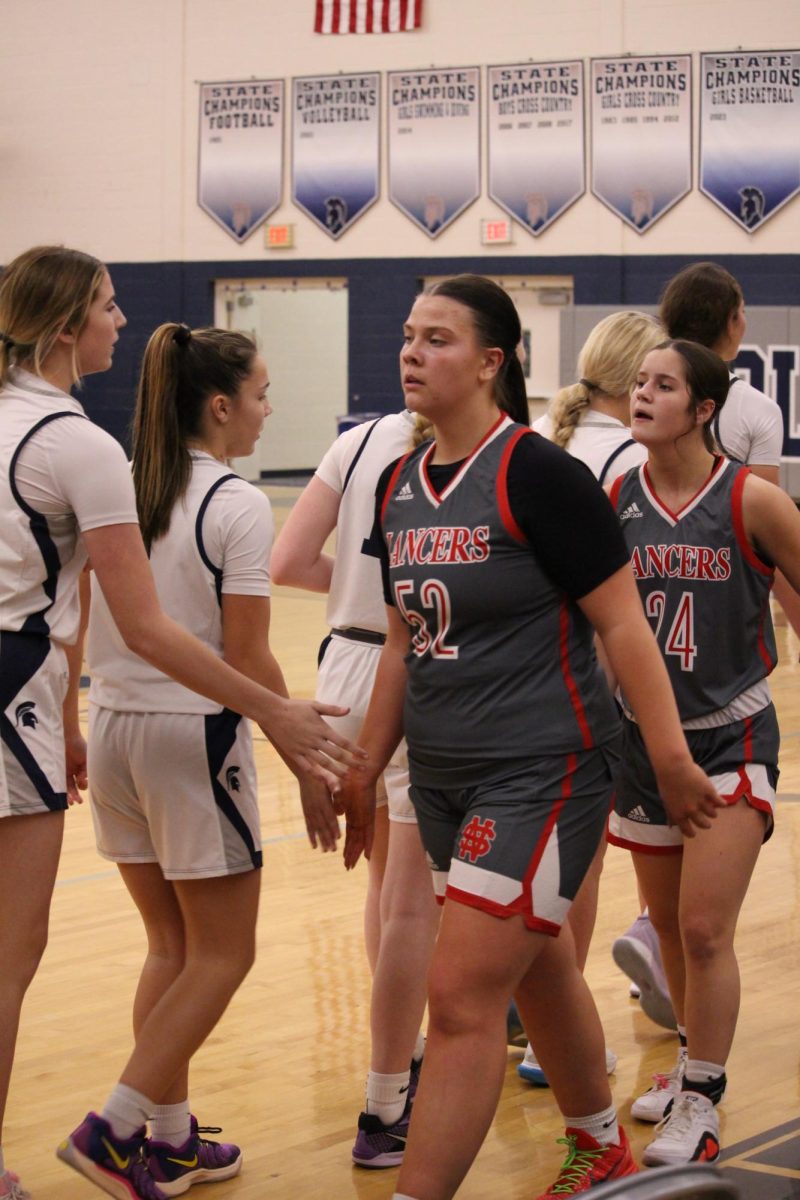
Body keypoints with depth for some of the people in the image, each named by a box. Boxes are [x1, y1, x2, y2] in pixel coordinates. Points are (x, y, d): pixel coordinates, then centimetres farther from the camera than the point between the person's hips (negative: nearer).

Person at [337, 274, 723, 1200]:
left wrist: (671, 759, -14)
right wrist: (363, 773, 16)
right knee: (538, 976, 23)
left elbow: (621, 621, -14)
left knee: (461, 999, -11)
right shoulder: (397, 488, 6)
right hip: (443, 778, 8)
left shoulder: (536, 474, -15)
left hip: (541, 776, -8)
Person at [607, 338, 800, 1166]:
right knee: (669, 928, 15)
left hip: (730, 740, -4)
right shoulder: (614, 502, -3)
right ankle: (694, 1064, 36)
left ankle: (700, 1107, 5)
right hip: (643, 735, 4)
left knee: (704, 932, -8)